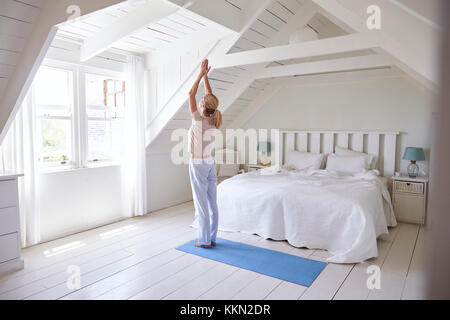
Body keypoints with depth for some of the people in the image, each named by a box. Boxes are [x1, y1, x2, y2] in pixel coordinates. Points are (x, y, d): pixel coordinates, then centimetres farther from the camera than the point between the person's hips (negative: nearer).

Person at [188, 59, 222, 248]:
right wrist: (205, 75, 15)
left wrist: (201, 74, -2)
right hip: (210, 163, 8)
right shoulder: (212, 120, 2)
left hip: (198, 165, -8)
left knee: (201, 203, 2)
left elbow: (191, 94, -9)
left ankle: (204, 241, 12)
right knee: (212, 202, 11)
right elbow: (210, 96, 14)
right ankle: (212, 238, 23)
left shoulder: (199, 121, -16)